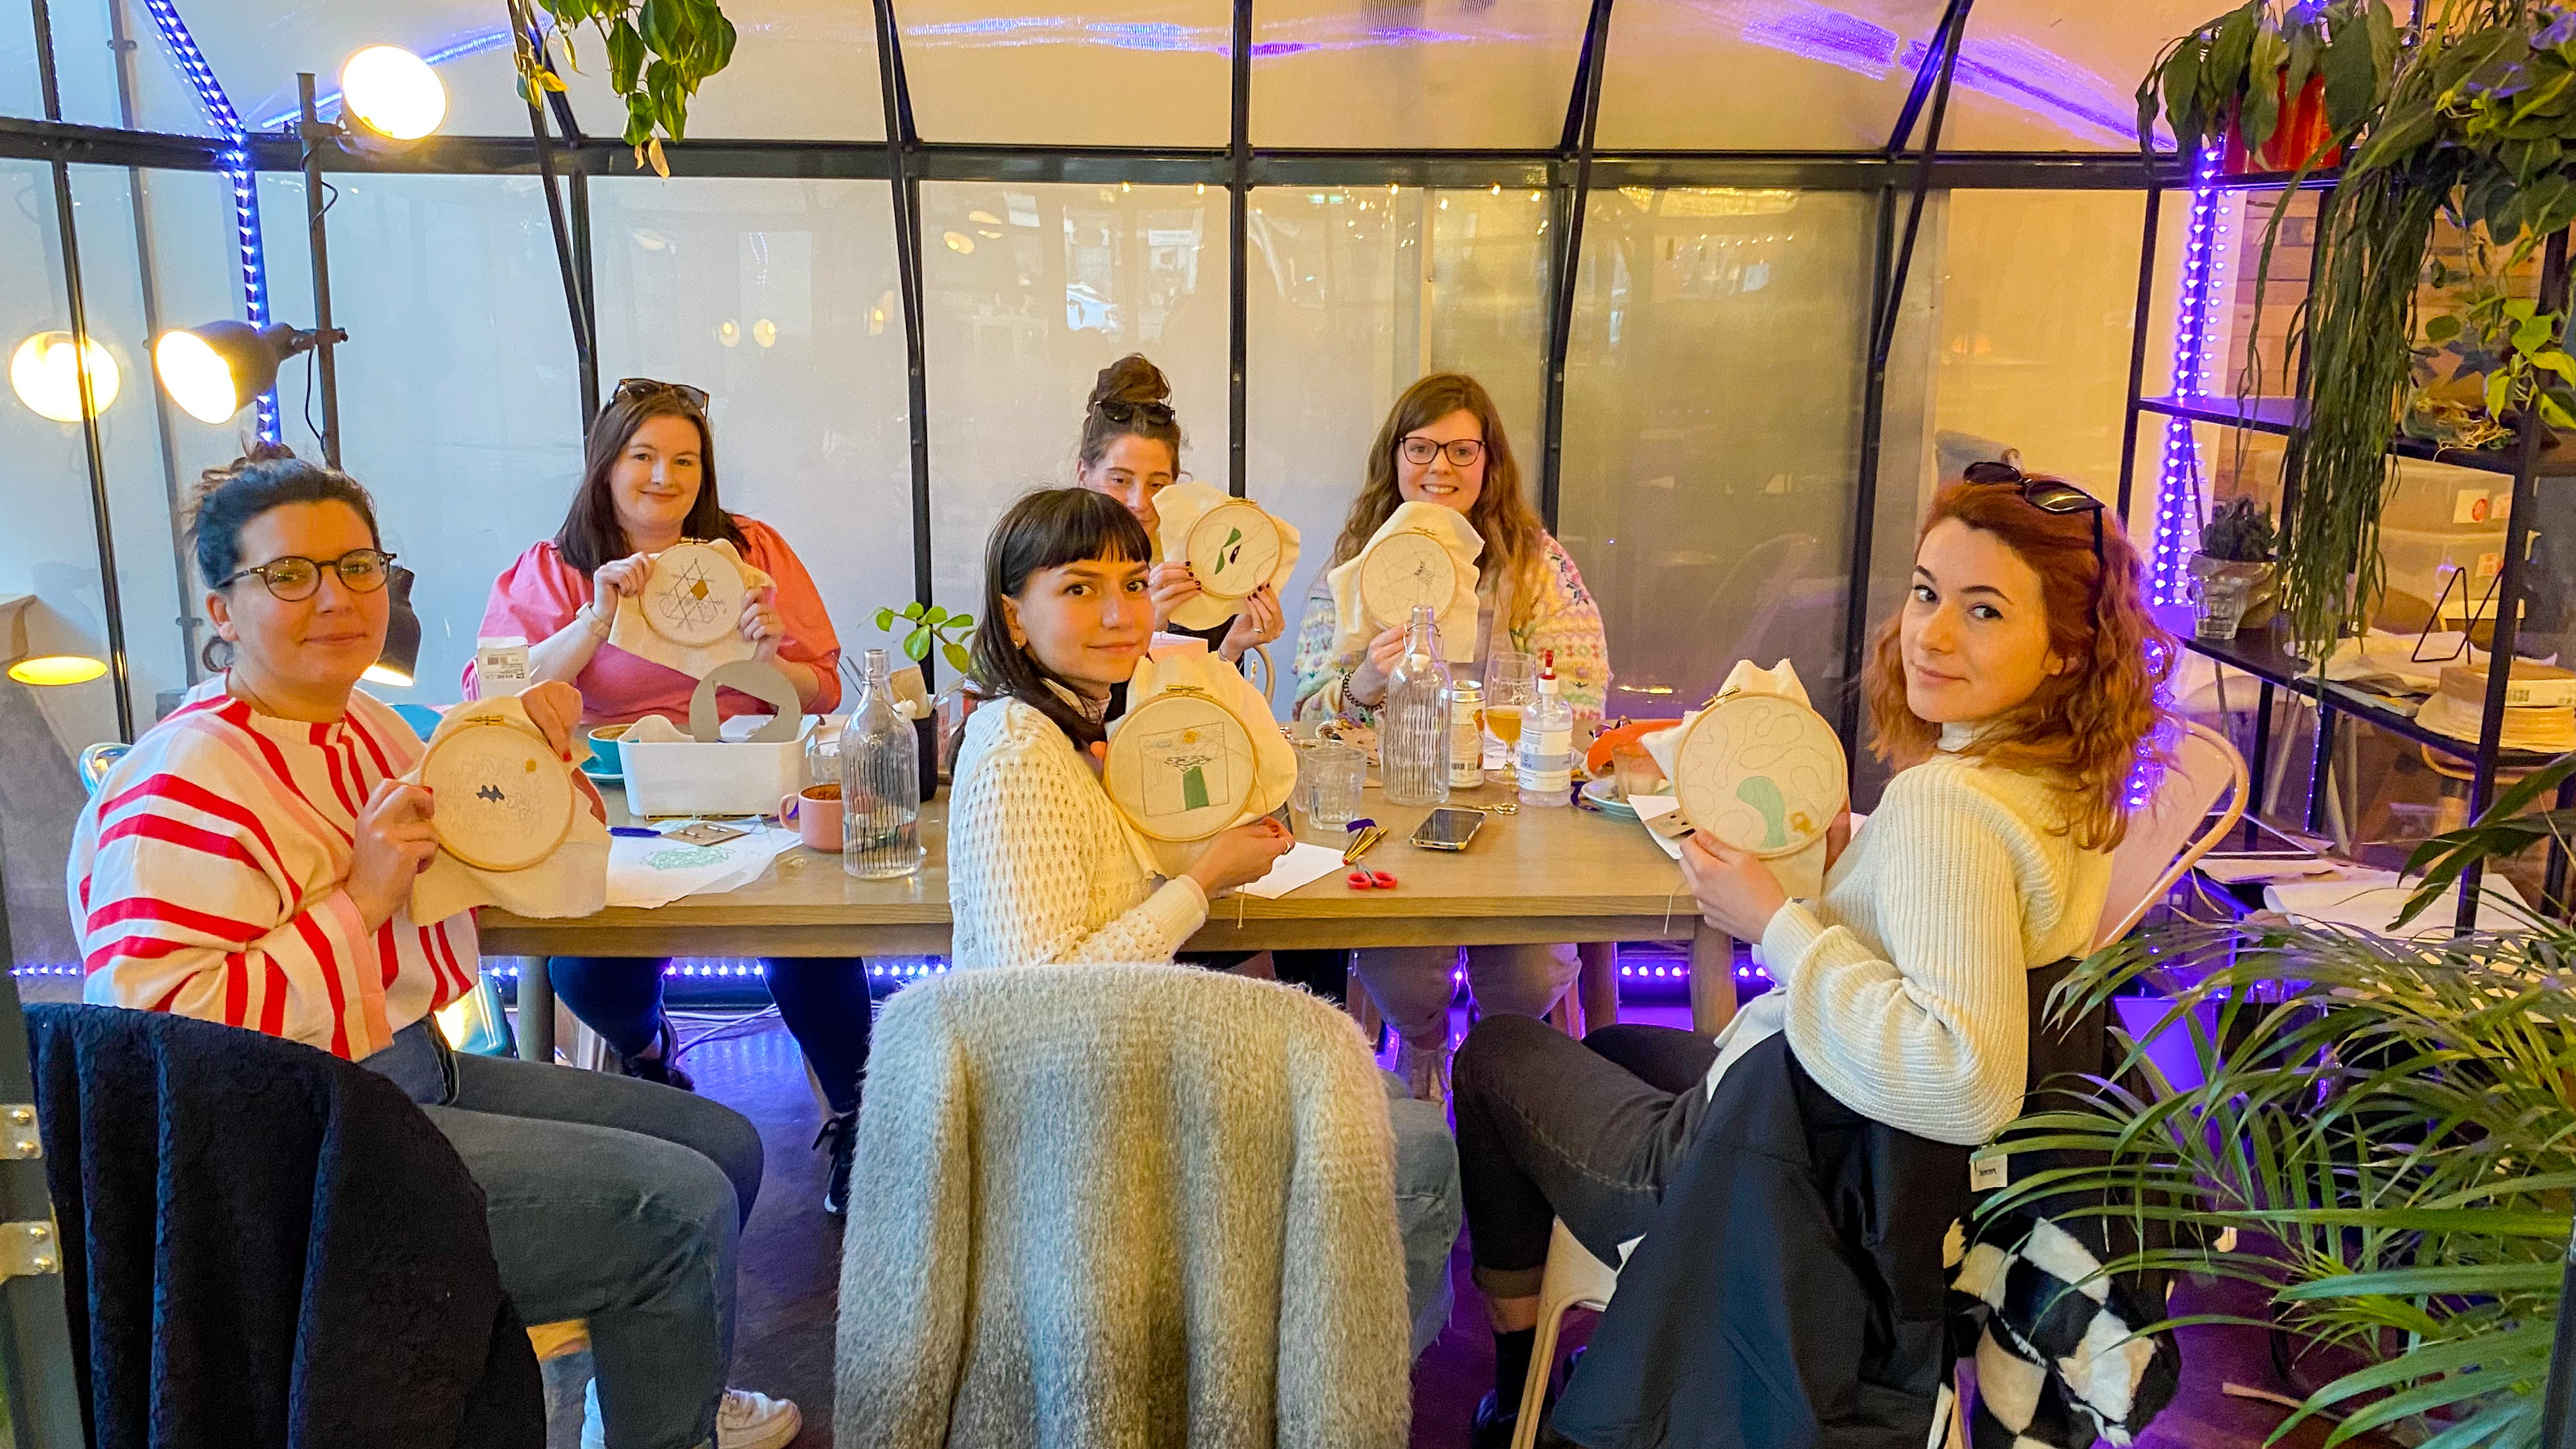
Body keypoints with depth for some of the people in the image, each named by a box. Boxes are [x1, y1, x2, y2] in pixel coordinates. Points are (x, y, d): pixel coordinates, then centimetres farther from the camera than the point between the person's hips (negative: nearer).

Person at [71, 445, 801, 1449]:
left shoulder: (366, 727, 10)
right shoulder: (183, 786, -17)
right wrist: (357, 903, -25)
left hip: (422, 1071, 10)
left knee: (723, 1143, 13)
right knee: (681, 1206, -17)